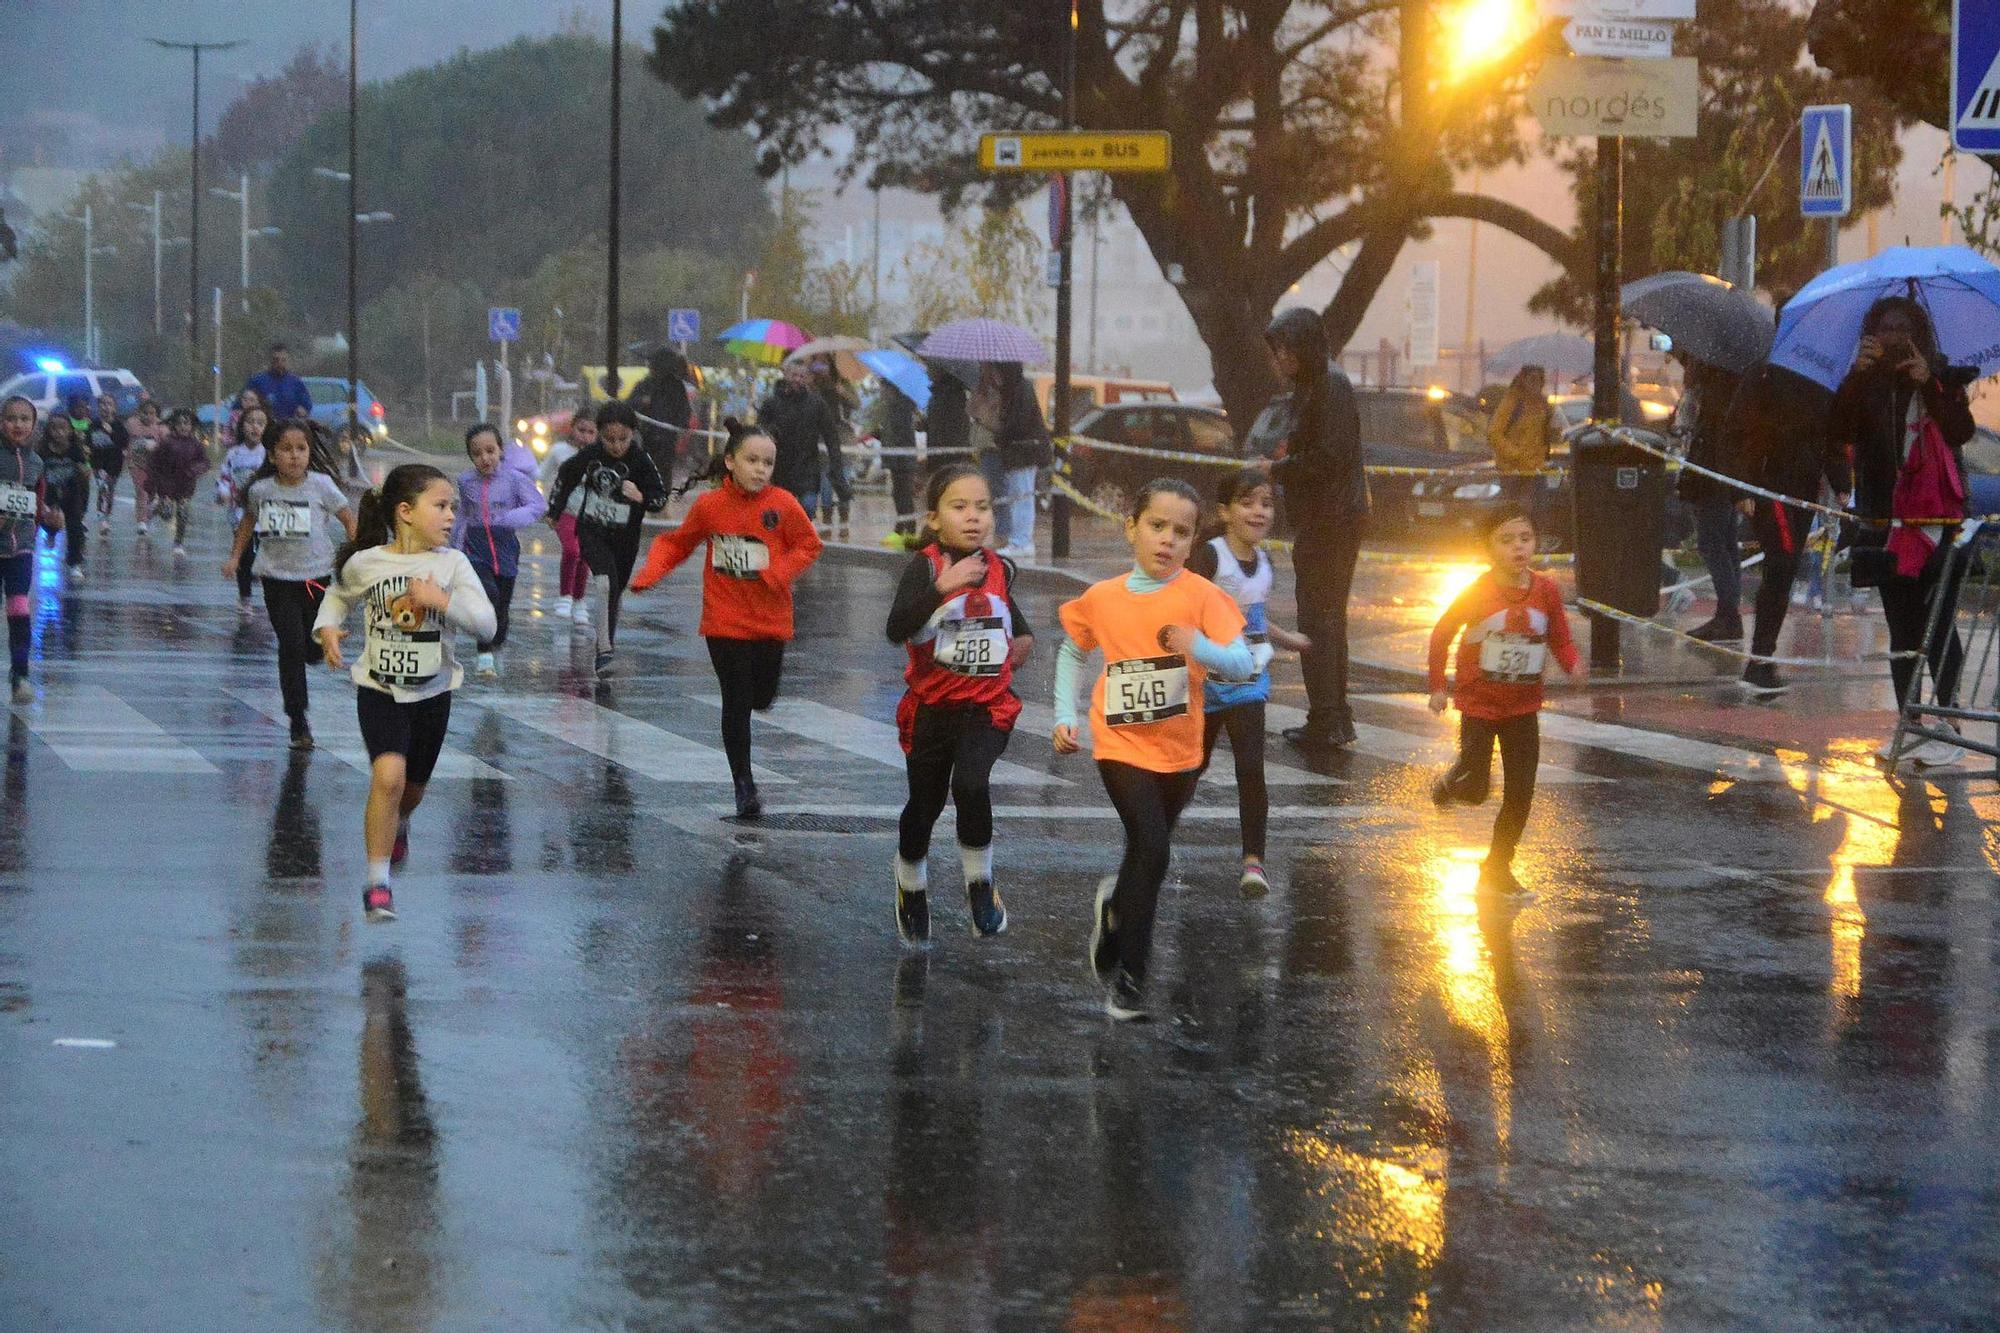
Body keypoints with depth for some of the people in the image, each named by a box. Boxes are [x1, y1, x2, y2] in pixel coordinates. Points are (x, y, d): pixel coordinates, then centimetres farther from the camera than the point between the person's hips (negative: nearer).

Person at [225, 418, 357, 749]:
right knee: (291, 646, -8)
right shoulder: (260, 490, -4)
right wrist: (234, 557, 13)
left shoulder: (321, 485, -9)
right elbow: (248, 520, 16)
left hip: (315, 575, 0)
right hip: (277, 576, 0)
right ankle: (298, 722, -1)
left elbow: (348, 520, -2)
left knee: (314, 650, 7)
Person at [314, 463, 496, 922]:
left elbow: (486, 622, -14)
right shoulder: (365, 563, -8)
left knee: (414, 786, 17)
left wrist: (443, 600, -28)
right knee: (388, 775, -22)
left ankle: (397, 825, 55)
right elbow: (338, 595, 15)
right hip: (380, 690, -3)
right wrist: (327, 627, -4)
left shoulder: (452, 564, -8)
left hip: (432, 692, 3)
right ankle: (377, 883, -14)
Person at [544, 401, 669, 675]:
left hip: (625, 537, 1)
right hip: (592, 531, -1)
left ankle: (604, 648, 30)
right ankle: (605, 650, -24)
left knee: (615, 592, 12)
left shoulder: (640, 462, -15)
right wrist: (554, 511, 19)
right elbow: (566, 476, 10)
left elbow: (661, 497, -9)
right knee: (605, 582, -22)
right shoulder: (590, 455, -10)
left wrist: (641, 497, -31)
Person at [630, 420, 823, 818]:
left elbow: (809, 545, -1)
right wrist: (650, 573, -10)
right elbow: (677, 543, 6)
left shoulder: (782, 505, -8)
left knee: (762, 698, 11)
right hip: (725, 621, -1)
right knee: (736, 703, -1)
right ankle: (744, 786, 9)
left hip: (770, 620, 1)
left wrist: (778, 572, -18)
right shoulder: (709, 506, -6)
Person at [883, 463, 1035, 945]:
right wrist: (942, 587, -41)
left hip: (986, 706, 1)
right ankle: (911, 891, 41)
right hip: (931, 707, -1)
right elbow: (897, 629, -31)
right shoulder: (925, 566, -14)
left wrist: (1021, 636, 12)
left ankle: (980, 885, -7)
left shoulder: (1000, 568, 1)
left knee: (971, 784, -26)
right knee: (924, 805, 14)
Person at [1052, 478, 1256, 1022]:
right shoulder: (1101, 598, -5)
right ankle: (1128, 978, -9)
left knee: (1148, 851, 17)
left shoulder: (1201, 595, -10)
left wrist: (1201, 648, -34)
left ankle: (1114, 906, 51)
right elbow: (1072, 650, 14)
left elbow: (1244, 664, -16)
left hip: (1180, 750, 2)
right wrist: (1065, 716, 7)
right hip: (1122, 744, -2)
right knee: (1152, 850, -18)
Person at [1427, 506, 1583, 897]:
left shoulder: (1546, 591, -7)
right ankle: (1451, 785, 33)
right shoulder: (1478, 592, -15)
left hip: (1523, 708, 3)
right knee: (1475, 791, -4)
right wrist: (1438, 687, -2)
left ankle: (1497, 869, 18)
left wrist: (1574, 665, -20)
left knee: (1520, 796, 3)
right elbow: (1442, 635, -3)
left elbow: (1561, 641, 2)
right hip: (1479, 706, -3)